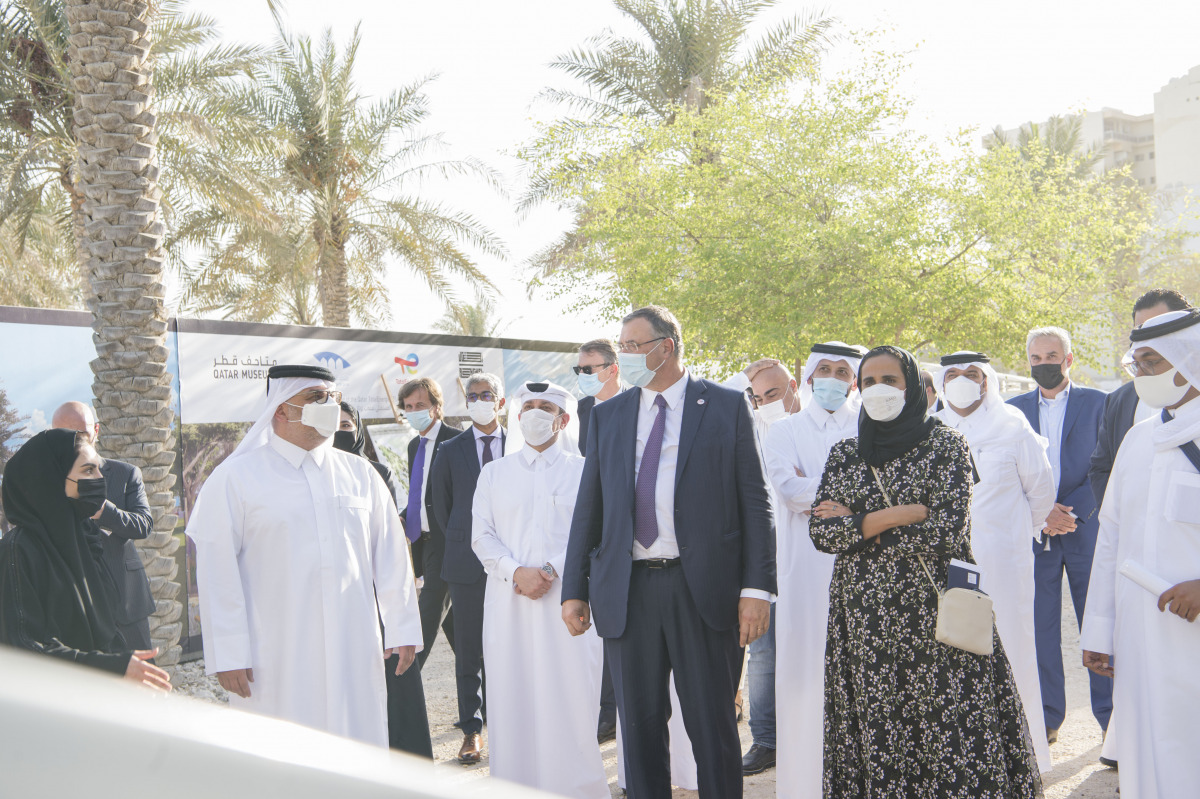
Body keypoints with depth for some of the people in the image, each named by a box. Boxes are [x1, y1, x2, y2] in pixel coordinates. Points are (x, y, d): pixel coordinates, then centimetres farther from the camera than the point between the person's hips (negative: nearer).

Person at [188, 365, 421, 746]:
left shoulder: (359, 473, 11)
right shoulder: (235, 477, -1)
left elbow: (391, 554, 11)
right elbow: (217, 571, -4)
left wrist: (402, 629, 8)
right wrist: (228, 654, -8)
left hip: (354, 654, 3)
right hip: (277, 664, -3)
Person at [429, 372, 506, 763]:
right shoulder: (450, 451, 6)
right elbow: (440, 505, 13)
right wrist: (461, 541, 9)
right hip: (467, 563, 1)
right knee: (468, 650, 4)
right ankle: (472, 729, 13)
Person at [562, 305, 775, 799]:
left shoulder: (727, 406, 2)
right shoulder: (607, 416, 12)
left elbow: (754, 502, -2)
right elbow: (588, 507, 12)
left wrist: (757, 588, -9)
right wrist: (574, 588, 7)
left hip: (704, 588, -3)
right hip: (627, 591, 3)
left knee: (712, 727, 5)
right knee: (639, 726, 9)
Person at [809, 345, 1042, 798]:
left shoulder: (945, 444, 2)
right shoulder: (844, 454, 11)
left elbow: (950, 529, -10)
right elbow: (820, 532, 1)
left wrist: (857, 524, -6)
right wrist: (898, 514, -9)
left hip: (933, 612, -2)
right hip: (865, 619, 3)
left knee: (949, 728, -5)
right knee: (876, 736, 2)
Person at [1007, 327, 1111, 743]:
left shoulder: (1098, 404, 4)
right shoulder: (1014, 409, 10)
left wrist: (1072, 512, -11)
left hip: (1087, 532, -2)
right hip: (1033, 533, 2)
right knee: (1040, 627, 5)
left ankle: (1111, 716, 15)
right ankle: (1046, 717, 15)